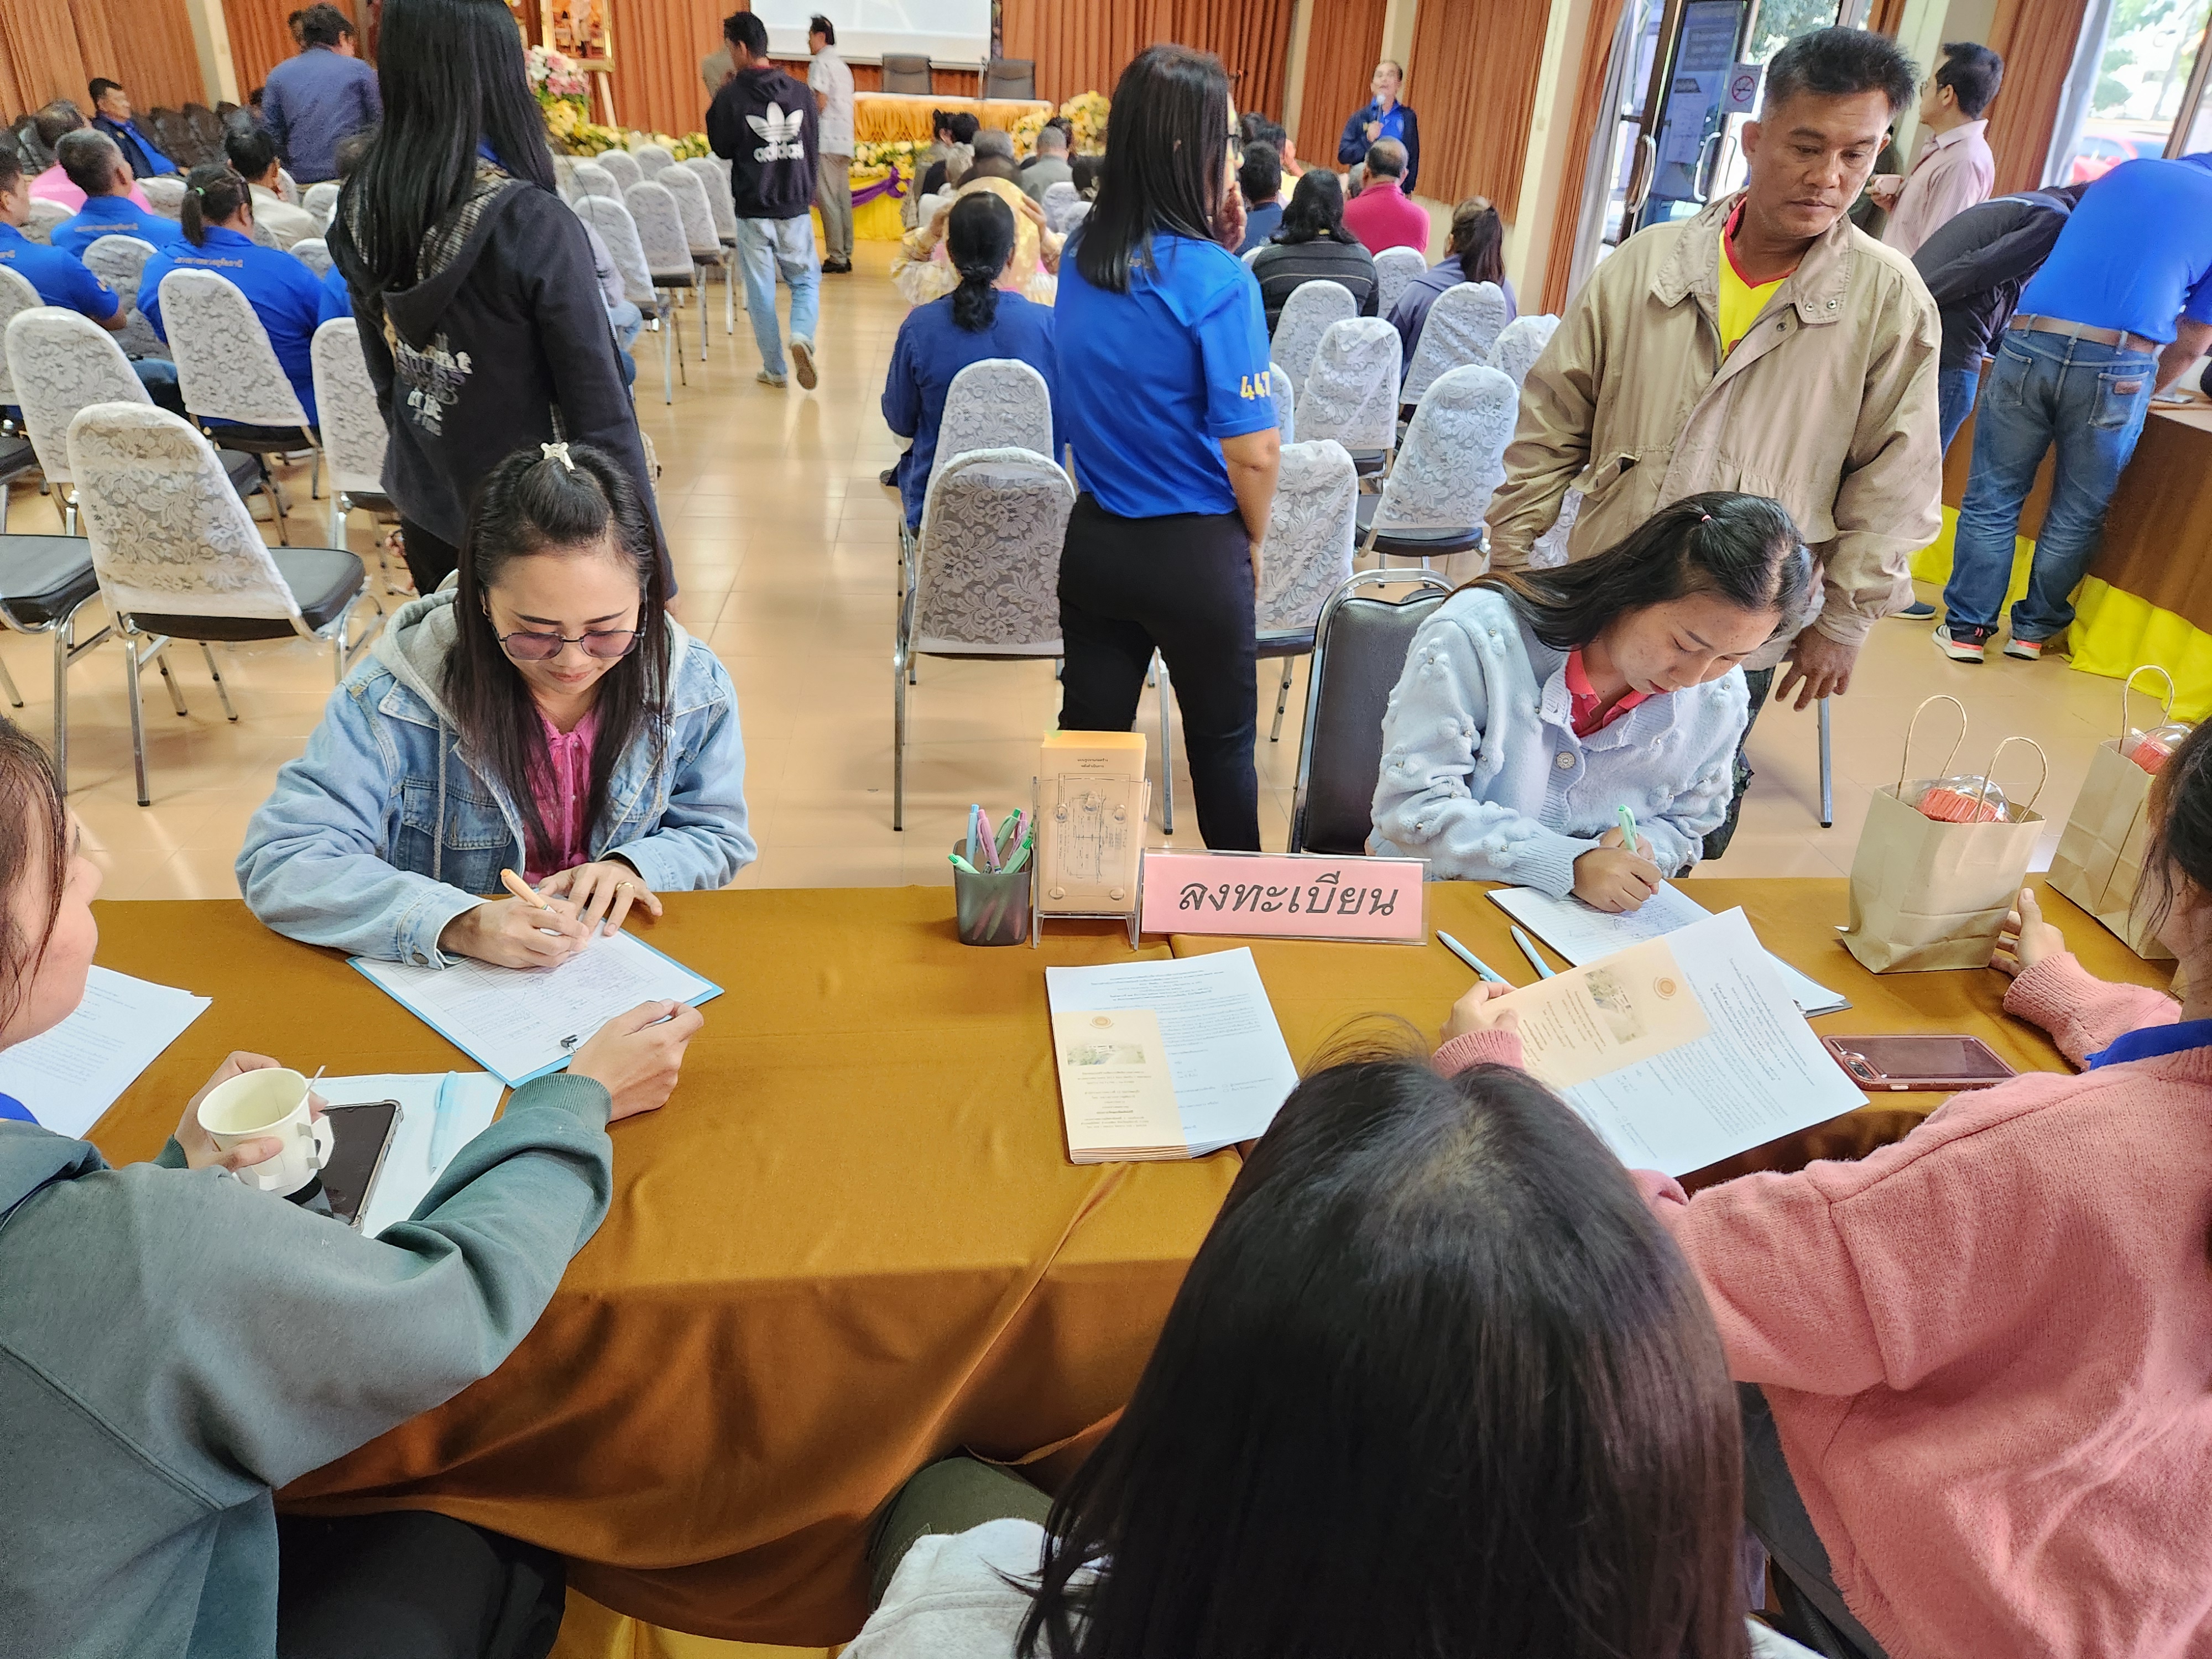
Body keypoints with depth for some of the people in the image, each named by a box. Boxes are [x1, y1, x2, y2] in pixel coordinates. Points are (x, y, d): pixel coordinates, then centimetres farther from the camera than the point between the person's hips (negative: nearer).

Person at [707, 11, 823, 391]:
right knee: (806, 279, 15)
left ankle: (774, 368, 13)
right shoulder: (800, 92, -1)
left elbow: (721, 148, 3)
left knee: (760, 290, 9)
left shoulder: (731, 96, -10)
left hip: (753, 208, -2)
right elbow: (814, 149, 7)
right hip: (795, 207, 2)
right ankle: (802, 335, -13)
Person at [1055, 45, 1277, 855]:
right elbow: (1253, 452, -18)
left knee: (1088, 732, 16)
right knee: (1222, 743, 15)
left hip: (1093, 538, 5)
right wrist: (1254, 544, 1)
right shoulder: (1216, 280, -19)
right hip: (1195, 553, -5)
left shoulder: (1082, 254, 0)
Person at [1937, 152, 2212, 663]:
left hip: (2029, 346, 2)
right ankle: (2034, 630, 24)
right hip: (2118, 368, -2)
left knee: (1993, 500, 10)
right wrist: (2144, 391, 29)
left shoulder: (2127, 172, 22)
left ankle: (1966, 628, 13)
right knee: (2078, 516, 14)